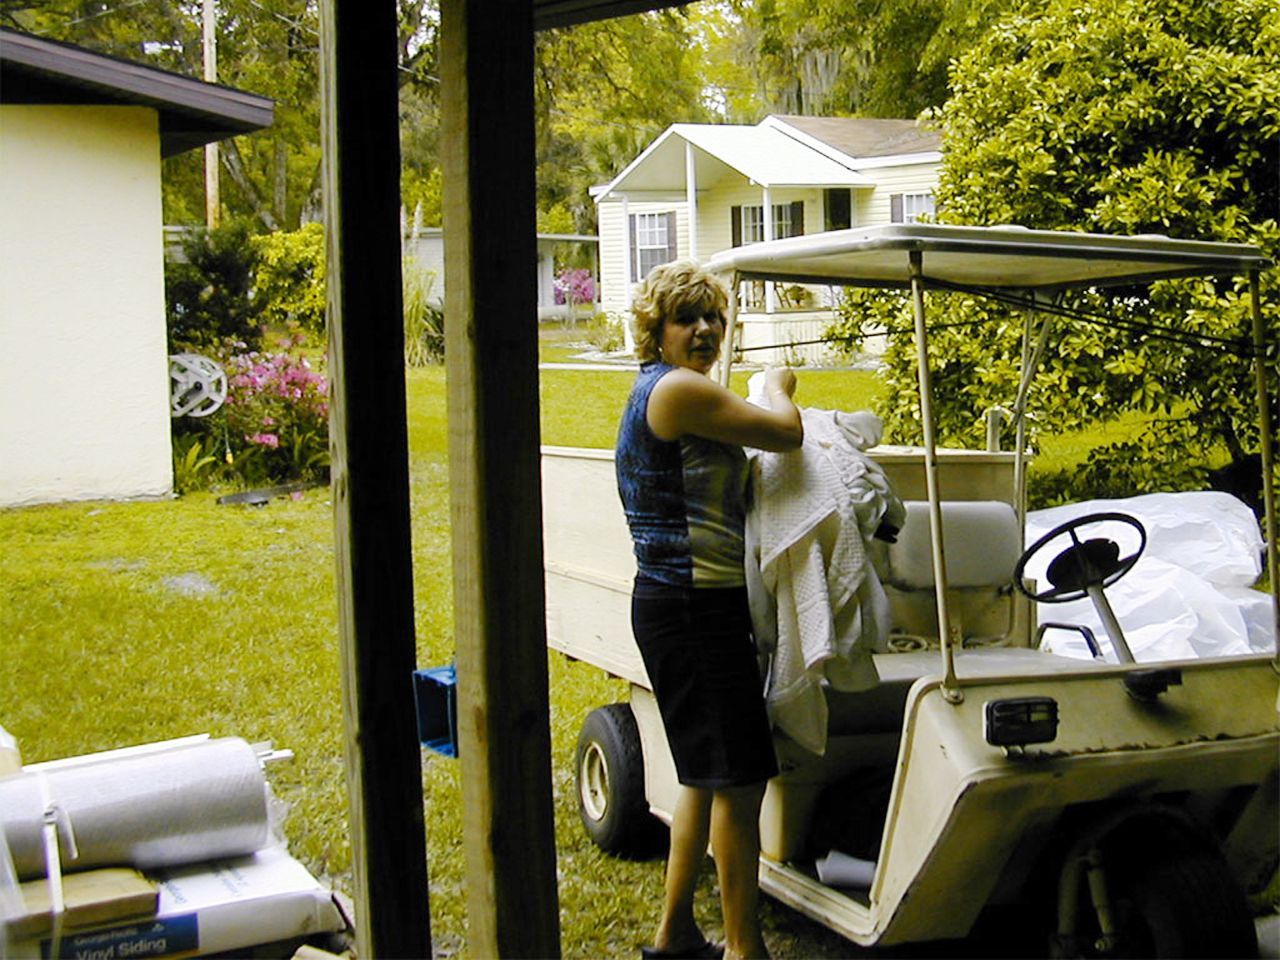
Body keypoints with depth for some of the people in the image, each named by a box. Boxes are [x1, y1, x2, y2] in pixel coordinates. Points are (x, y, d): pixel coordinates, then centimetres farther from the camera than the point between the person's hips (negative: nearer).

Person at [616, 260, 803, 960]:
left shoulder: (654, 392, 19)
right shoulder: (677, 390, -14)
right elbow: (785, 433, -12)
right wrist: (777, 386, 8)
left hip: (682, 605, 11)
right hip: (693, 607, -11)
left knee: (708, 776, 18)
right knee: (739, 778, -5)